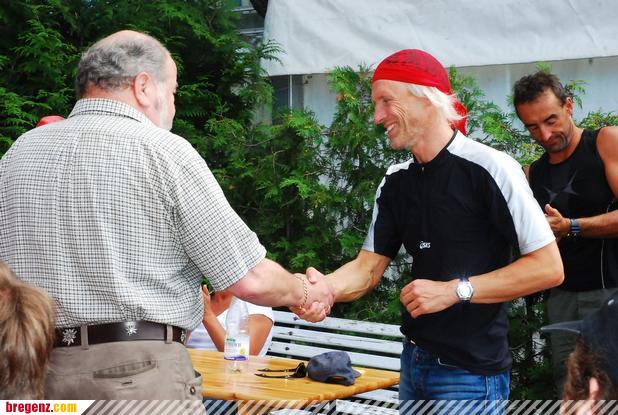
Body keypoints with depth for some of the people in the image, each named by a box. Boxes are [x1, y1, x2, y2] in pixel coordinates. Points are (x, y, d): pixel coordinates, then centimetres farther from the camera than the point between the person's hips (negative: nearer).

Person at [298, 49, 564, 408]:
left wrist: (455, 290, -19)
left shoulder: (488, 168, -14)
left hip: (471, 373, -7)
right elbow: (368, 267, 4)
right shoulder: (396, 182, 7)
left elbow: (548, 268, -15)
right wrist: (325, 288, -17)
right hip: (415, 362, 7)